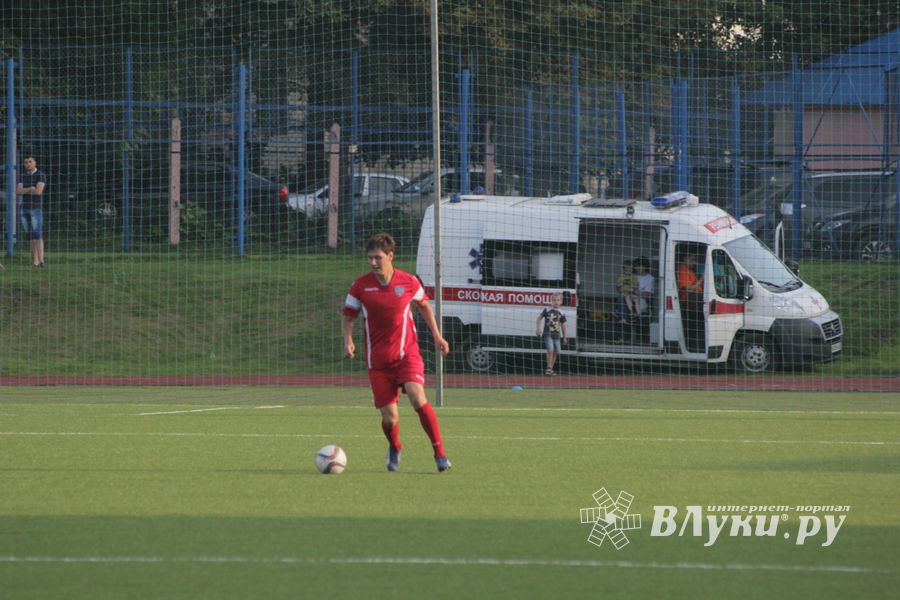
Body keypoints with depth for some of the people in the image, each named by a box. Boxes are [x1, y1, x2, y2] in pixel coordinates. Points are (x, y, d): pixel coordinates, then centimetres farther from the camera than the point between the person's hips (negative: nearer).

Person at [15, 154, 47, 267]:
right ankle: (34, 260, 8)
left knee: (37, 234, -15)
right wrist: (30, 189, -13)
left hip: (36, 208, -5)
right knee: (30, 236, 5)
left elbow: (38, 191, -17)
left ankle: (40, 260, -22)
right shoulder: (22, 176, 12)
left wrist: (24, 190, -6)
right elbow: (18, 191, -1)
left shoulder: (40, 176, -3)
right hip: (23, 208, 5)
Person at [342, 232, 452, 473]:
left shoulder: (408, 282, -2)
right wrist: (348, 342, -13)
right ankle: (394, 448, 32)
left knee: (417, 398, -26)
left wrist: (437, 336, 13)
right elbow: (348, 317, 6)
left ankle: (440, 453, -15)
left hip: (407, 353, -1)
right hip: (378, 360, 1)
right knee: (389, 417, -4)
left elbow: (424, 305, 18)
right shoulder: (360, 286, -4)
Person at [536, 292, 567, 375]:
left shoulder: (561, 313, 7)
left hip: (557, 335, 4)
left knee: (555, 352, 4)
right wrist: (538, 329, -7)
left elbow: (563, 325, 14)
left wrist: (564, 337, 17)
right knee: (550, 350, -17)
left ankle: (550, 369, 16)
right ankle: (549, 368, -13)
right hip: (548, 334, -4)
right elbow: (539, 318, 2)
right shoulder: (547, 310, -2)